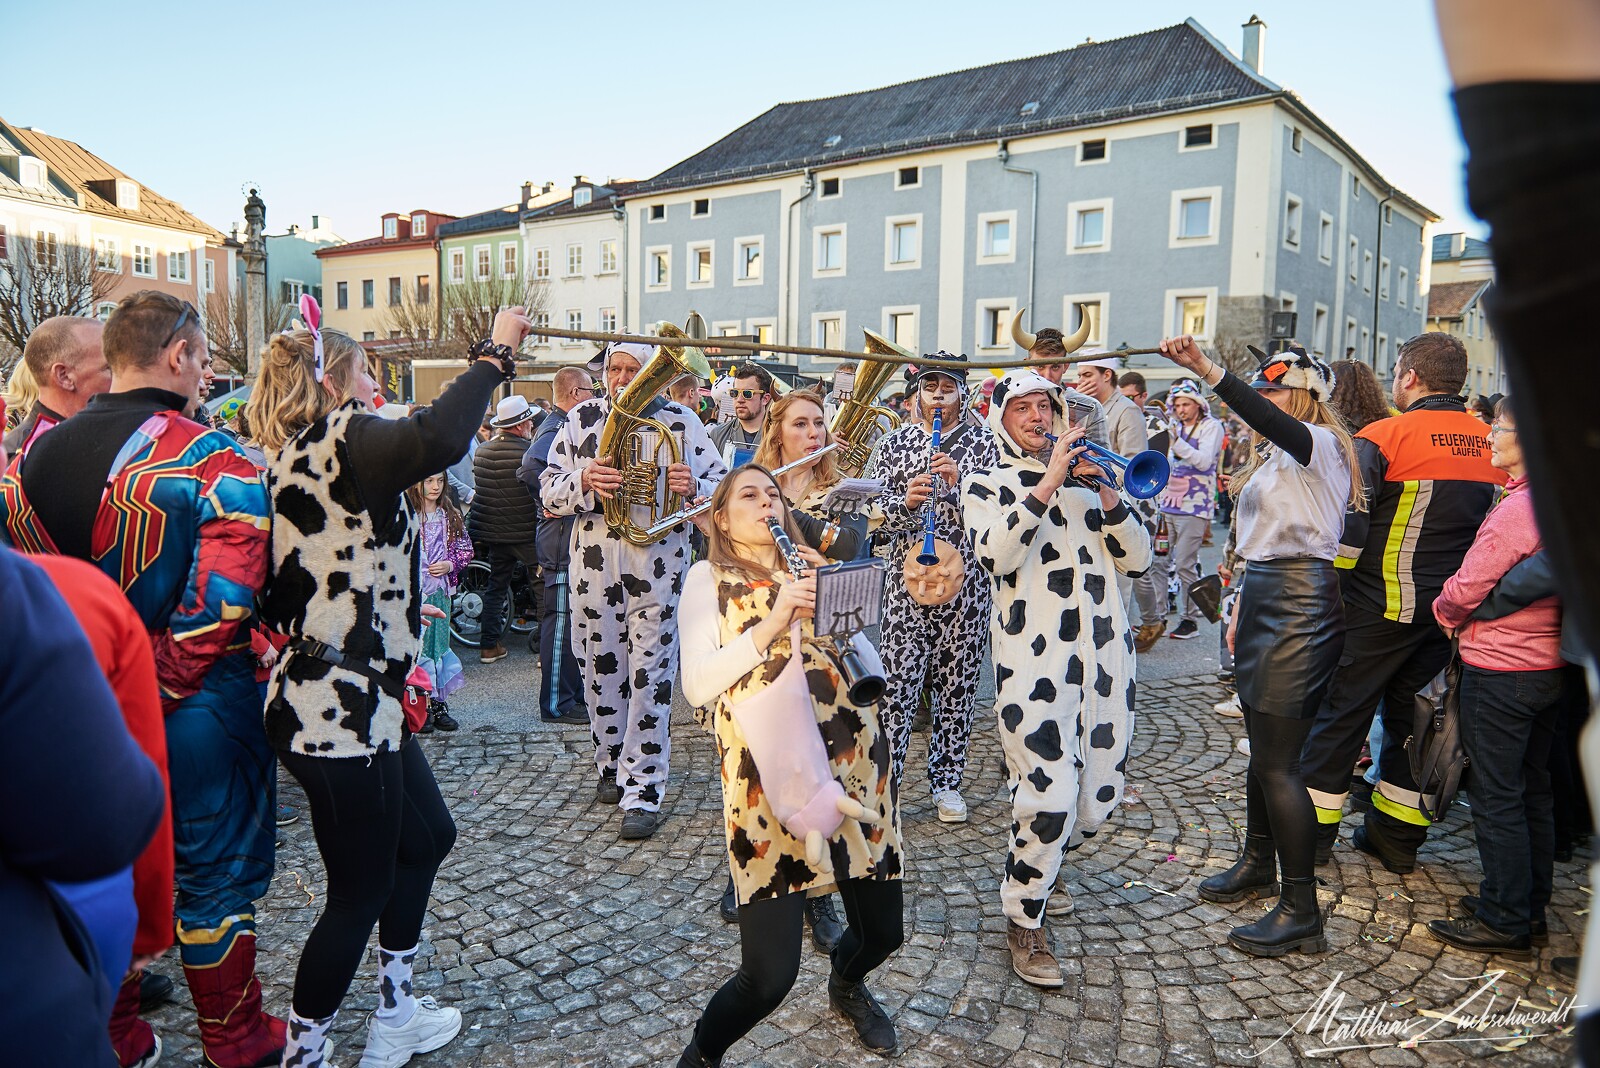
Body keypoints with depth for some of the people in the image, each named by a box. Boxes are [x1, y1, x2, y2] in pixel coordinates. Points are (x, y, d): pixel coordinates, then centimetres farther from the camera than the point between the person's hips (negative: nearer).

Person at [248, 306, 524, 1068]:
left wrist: (395, 614, 28)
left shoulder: (297, 457, 13)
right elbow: (440, 437, -37)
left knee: (427, 837, 24)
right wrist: (495, 353, -25)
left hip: (359, 700, 11)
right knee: (361, 892, 5)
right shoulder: (336, 441, -16)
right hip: (340, 711, -11)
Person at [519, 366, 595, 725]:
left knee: (570, 618, 17)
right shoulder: (556, 429, -16)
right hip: (562, 537, -11)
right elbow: (529, 469, -32)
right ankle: (557, 703, 2)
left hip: (570, 537, 11)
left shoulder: (562, 425, 16)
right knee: (561, 619, -5)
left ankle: (574, 689, 28)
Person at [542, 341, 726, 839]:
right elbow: (549, 491, 5)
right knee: (602, 669, 12)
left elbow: (719, 482, 5)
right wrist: (584, 481, -17)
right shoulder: (581, 419, 7)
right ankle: (612, 766, 33)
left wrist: (693, 487, -18)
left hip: (659, 564, -2)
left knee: (651, 676, -2)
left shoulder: (682, 421, 3)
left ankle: (643, 789, 5)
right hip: (596, 562, 2)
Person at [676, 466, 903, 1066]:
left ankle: (846, 985, 50)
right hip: (767, 769, -4)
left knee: (883, 930, 14)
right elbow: (696, 685, -5)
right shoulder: (709, 577, 7)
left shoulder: (815, 565, 18)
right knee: (770, 975, -8)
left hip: (852, 757, 5)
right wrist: (771, 624, -14)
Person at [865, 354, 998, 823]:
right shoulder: (893, 443, 6)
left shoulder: (983, 441, 5)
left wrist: (958, 485, -18)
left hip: (966, 579, 1)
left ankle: (946, 780, 22)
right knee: (899, 680, -3)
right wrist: (905, 502, -18)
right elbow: (874, 514, 2)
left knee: (958, 682, 8)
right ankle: (885, 778, 10)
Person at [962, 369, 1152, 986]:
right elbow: (993, 555, -16)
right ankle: (1024, 922, 10)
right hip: (1034, 655, -5)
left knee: (1099, 796, 12)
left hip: (1105, 651, 5)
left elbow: (1136, 560, 8)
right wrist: (1049, 482, -18)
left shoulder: (1086, 477, 17)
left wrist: (1104, 491, -5)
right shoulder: (985, 484, 5)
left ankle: (1036, 869, 40)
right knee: (1049, 797, -13)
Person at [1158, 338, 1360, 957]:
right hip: (1264, 597, 9)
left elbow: (1274, 423, -34)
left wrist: (1206, 371, -43)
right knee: (1262, 748, 19)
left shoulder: (1319, 443, -10)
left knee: (1278, 761, -7)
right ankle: (1259, 865, 37)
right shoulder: (1273, 454, 16)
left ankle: (1301, 913, 3)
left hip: (1300, 604, -9)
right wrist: (1240, 608, 19)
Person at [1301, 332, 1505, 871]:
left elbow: (1347, 526, -20)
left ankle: (1313, 831, 12)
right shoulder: (1490, 442, 6)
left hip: (1382, 604, -6)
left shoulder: (1385, 435, -14)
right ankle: (1397, 835, 25)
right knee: (1411, 713, 16)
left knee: (1343, 711, 4)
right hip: (1449, 607, 6)